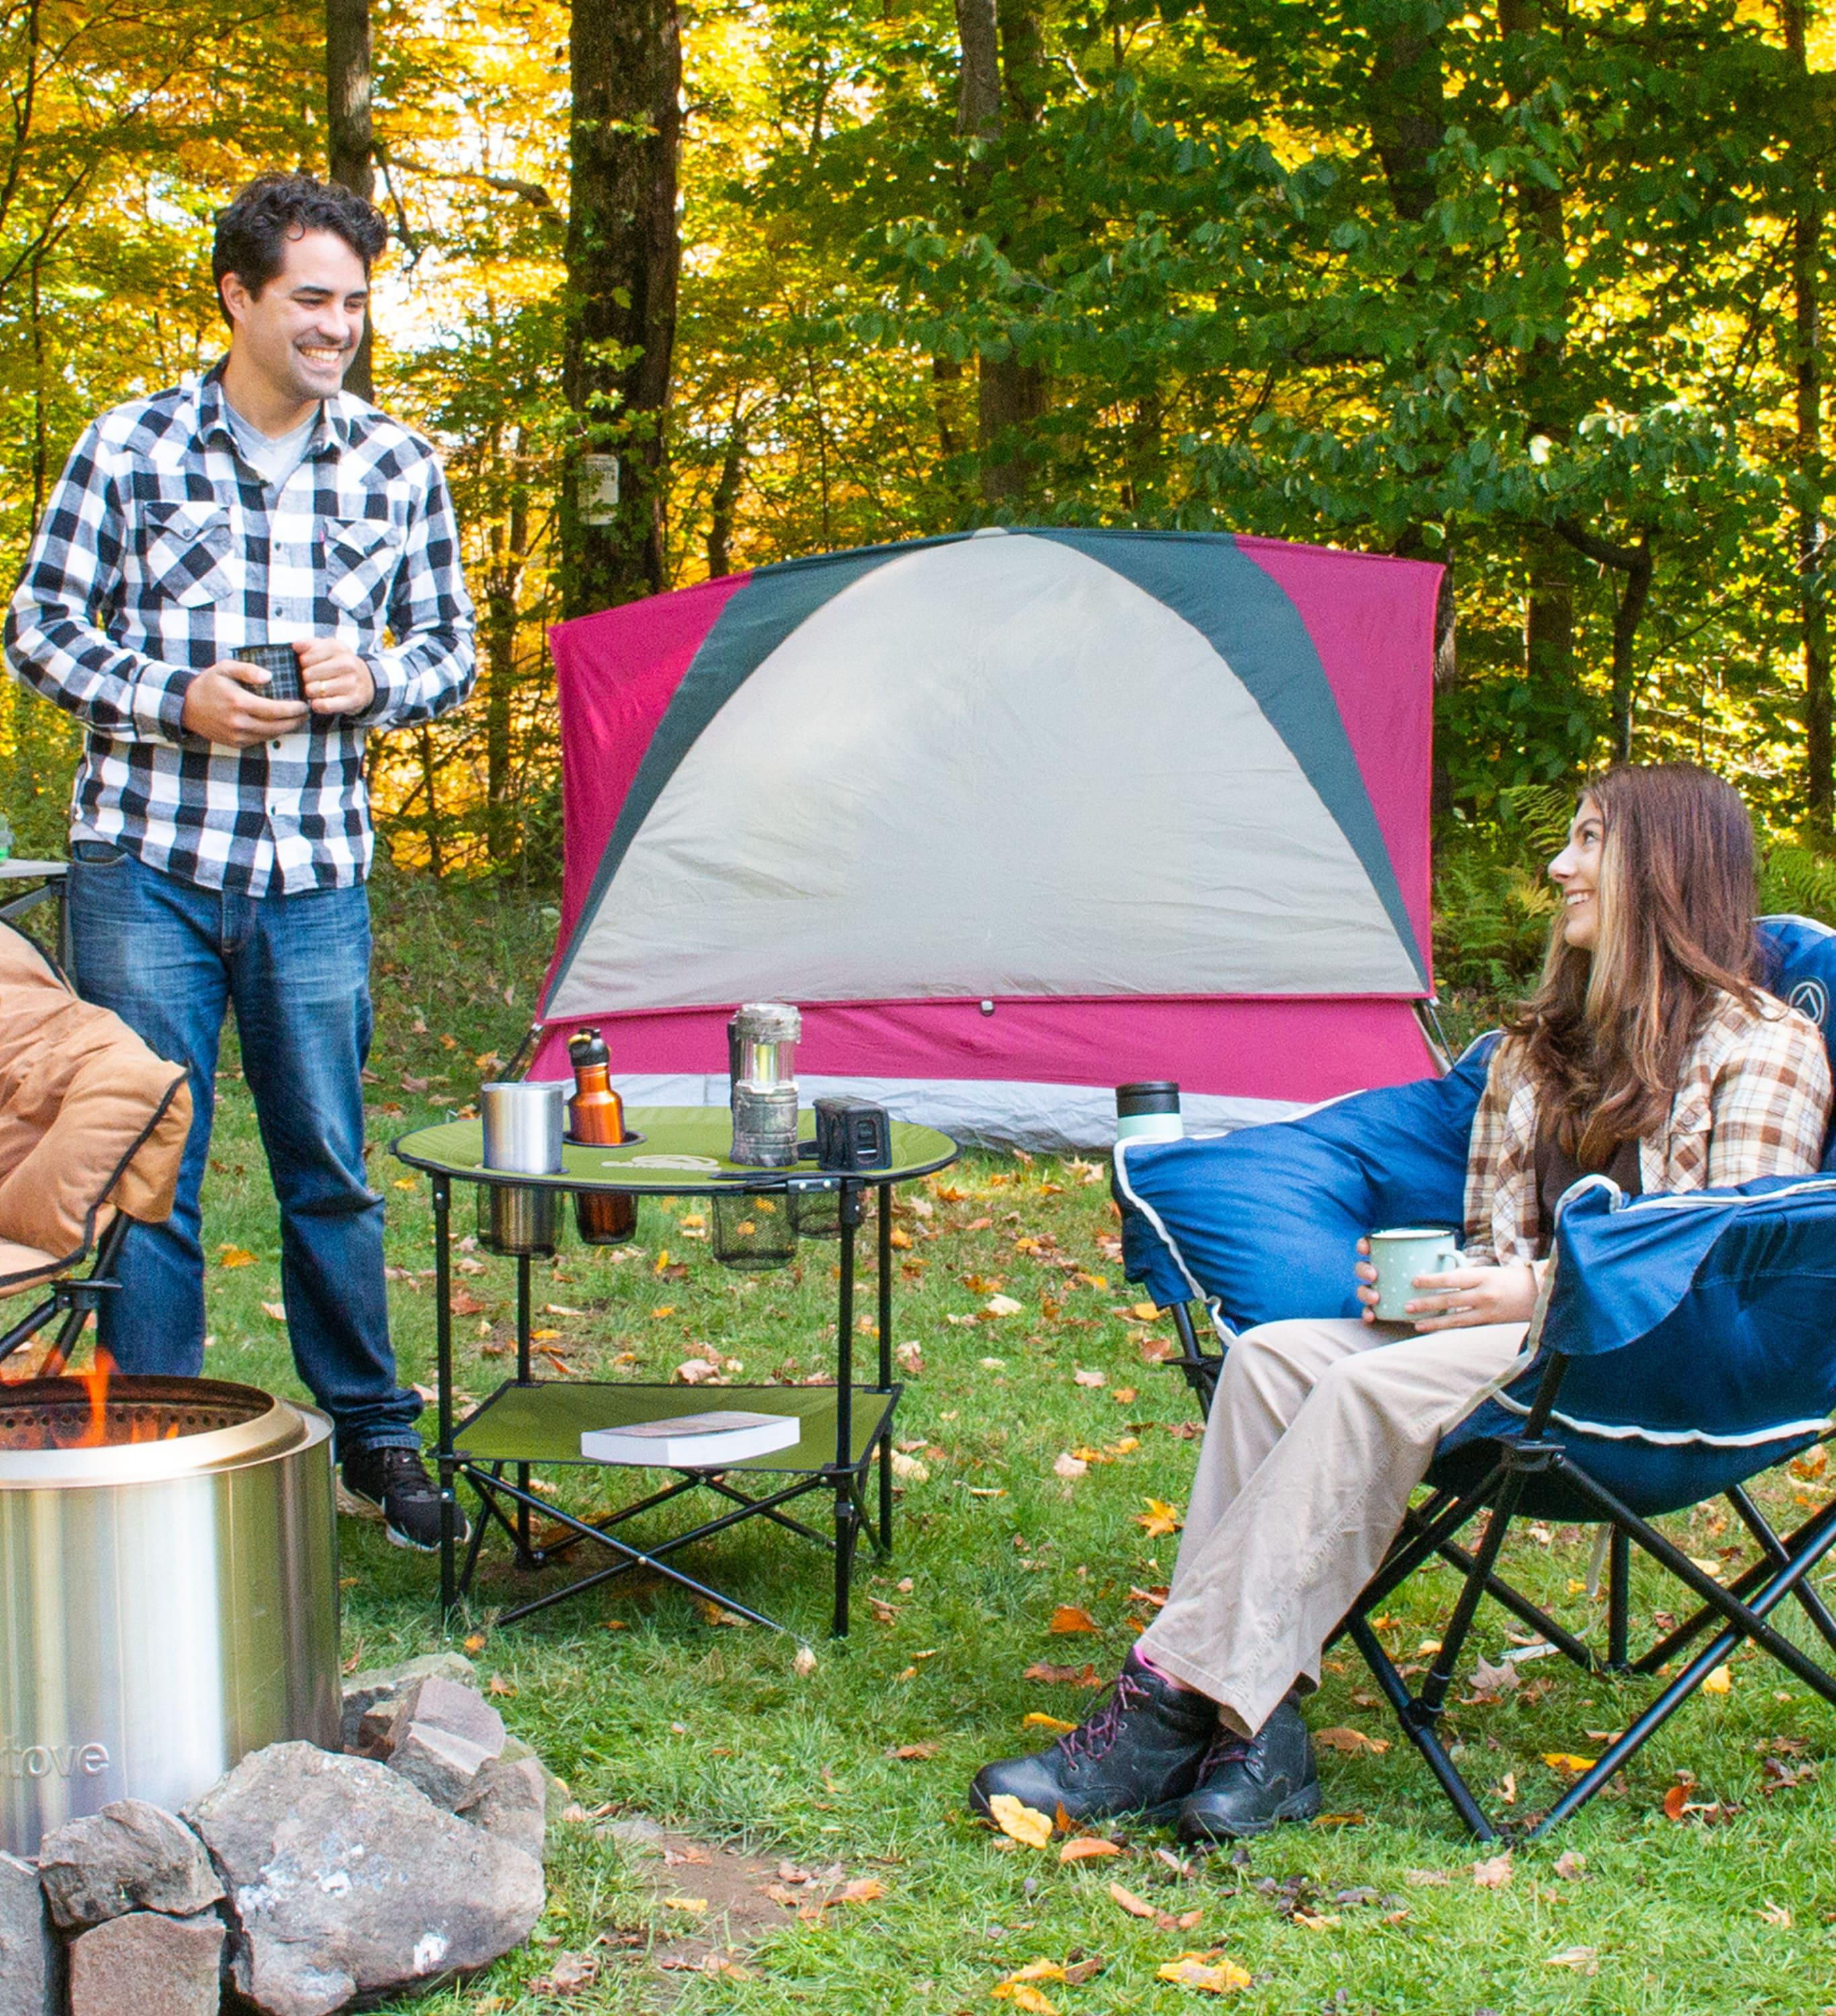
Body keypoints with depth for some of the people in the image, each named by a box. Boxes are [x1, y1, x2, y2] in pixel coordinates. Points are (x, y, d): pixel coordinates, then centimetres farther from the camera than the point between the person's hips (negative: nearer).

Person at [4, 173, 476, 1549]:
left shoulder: (398, 466, 6)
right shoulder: (130, 448, -1)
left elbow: (451, 649, 13)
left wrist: (376, 682, -9)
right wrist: (176, 697, -13)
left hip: (315, 877, 2)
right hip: (145, 866, -2)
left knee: (330, 1171, 10)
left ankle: (375, 1435, 24)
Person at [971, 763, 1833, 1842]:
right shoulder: (1540, 1044, 22)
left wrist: (1541, 1293, -17)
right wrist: (1430, 1281, -3)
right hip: (1518, 1333, 7)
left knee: (1376, 1388, -32)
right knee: (1272, 1355, -22)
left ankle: (1176, 1702, -32)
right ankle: (1259, 1738, -31)